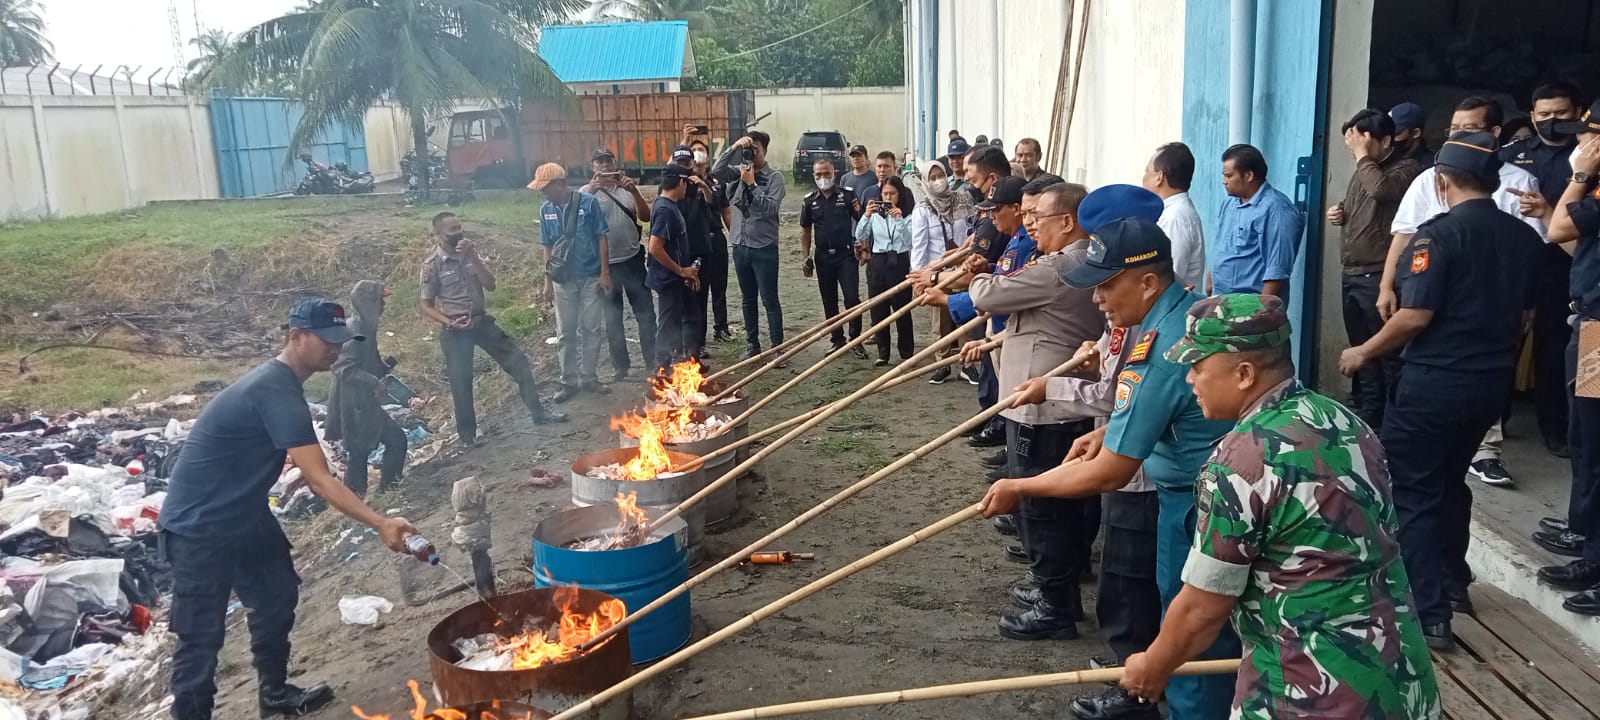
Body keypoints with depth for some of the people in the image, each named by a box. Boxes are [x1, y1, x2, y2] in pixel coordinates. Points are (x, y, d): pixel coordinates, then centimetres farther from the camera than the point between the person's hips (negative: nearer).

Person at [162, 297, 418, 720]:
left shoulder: (278, 381, 5)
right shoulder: (276, 392, -27)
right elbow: (319, 481, -32)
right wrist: (381, 525, -36)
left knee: (277, 596, 19)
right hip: (199, 527, -11)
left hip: (243, 513, 11)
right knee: (203, 634, -5)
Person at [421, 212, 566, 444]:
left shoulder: (469, 253, 3)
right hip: (455, 331, -5)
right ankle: (467, 433, 20)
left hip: (481, 321, 5)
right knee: (461, 381, 3)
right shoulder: (432, 265, -9)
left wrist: (473, 257, -17)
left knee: (518, 361, 4)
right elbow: (427, 307, -5)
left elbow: (490, 285, -7)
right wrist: (450, 322, -20)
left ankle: (538, 412, 15)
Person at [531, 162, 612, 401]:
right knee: (565, 333, 7)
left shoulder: (588, 203, -9)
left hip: (591, 277, -2)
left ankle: (589, 378, 20)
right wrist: (547, 279, 7)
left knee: (591, 329, 7)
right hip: (563, 280, 3)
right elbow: (548, 247, 8)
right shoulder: (545, 210, 1)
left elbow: (602, 239, -6)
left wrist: (605, 273, -9)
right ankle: (569, 381, 18)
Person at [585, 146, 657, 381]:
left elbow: (645, 215, -7)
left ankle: (652, 359, 20)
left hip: (633, 259, 1)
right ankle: (620, 365, 19)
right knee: (612, 318, 8)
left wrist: (634, 191, -23)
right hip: (605, 263, -1)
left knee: (645, 311, 7)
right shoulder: (588, 191, -2)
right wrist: (592, 190, -35)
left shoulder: (628, 187, 4)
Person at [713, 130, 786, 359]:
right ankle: (752, 344, 24)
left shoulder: (774, 177, -6)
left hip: (764, 247, -5)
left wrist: (751, 184, -18)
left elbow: (771, 207, -17)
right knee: (748, 299, 14)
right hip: (740, 246, 5)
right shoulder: (738, 171, 6)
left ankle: (777, 347, 3)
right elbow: (715, 172, -7)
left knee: (770, 300, -3)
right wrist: (733, 148, -13)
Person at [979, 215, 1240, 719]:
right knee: (1221, 639, 24)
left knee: (1194, 651, 8)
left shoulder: (1160, 353, -28)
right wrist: (1111, 431, 7)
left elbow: (1107, 475, -25)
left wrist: (1018, 489, -15)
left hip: (1196, 508, -9)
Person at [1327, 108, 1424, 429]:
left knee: (1389, 355, -5)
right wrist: (1339, 212, 9)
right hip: (1352, 276, 9)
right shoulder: (1364, 169, 17)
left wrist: (1362, 155, -16)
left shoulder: (1406, 168, -8)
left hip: (1379, 278, -9)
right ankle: (1367, 421, 25)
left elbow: (1381, 189, -30)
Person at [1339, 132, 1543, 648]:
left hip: (1434, 382, -7)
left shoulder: (1439, 233, -16)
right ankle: (1454, 583, 38)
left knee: (1412, 493, 1)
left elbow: (1416, 316, -20)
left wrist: (1364, 353, -6)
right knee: (1451, 480, 25)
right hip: (1491, 383, 7)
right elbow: (1524, 316, 14)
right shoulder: (1525, 238, 6)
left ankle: (1429, 615, 0)